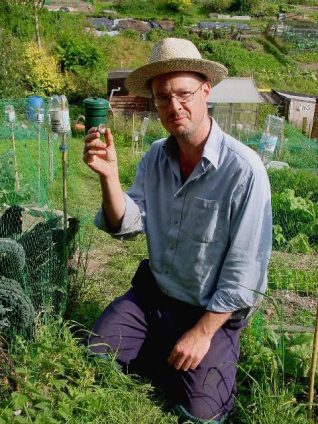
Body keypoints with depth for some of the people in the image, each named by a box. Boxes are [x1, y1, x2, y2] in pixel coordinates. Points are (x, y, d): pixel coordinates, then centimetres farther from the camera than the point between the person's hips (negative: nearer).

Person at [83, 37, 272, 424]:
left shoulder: (244, 170, -22)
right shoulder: (156, 156, -3)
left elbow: (245, 269, -20)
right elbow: (127, 225, -8)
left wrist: (203, 332, -18)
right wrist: (108, 175, -26)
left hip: (213, 309, -4)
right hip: (152, 293, 5)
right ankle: (161, 355, 22)